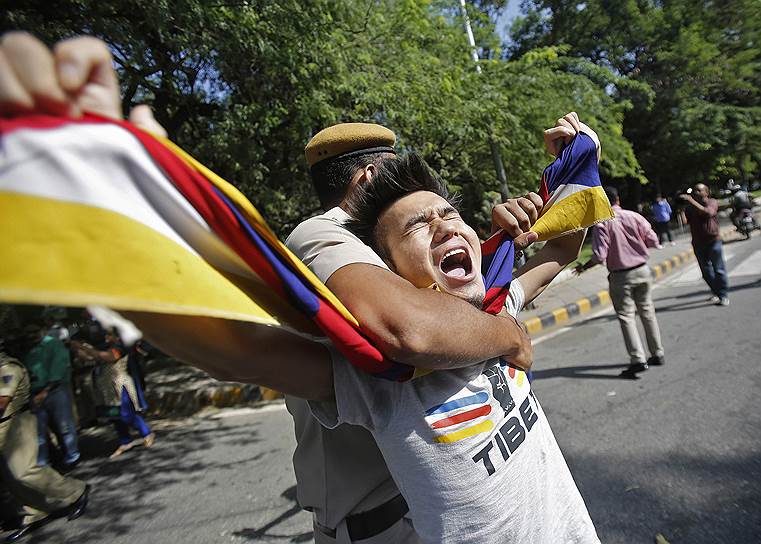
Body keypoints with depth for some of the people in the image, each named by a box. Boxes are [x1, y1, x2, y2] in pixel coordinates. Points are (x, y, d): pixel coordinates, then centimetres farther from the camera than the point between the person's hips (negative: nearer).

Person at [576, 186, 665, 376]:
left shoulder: (602, 224, -14)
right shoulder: (634, 216, -2)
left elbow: (599, 256, -19)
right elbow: (653, 241, 1)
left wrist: (583, 267, -3)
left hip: (620, 276, -4)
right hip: (642, 270, 5)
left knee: (626, 316, 2)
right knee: (647, 311, 17)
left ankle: (637, 360, -2)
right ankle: (657, 354, 29)